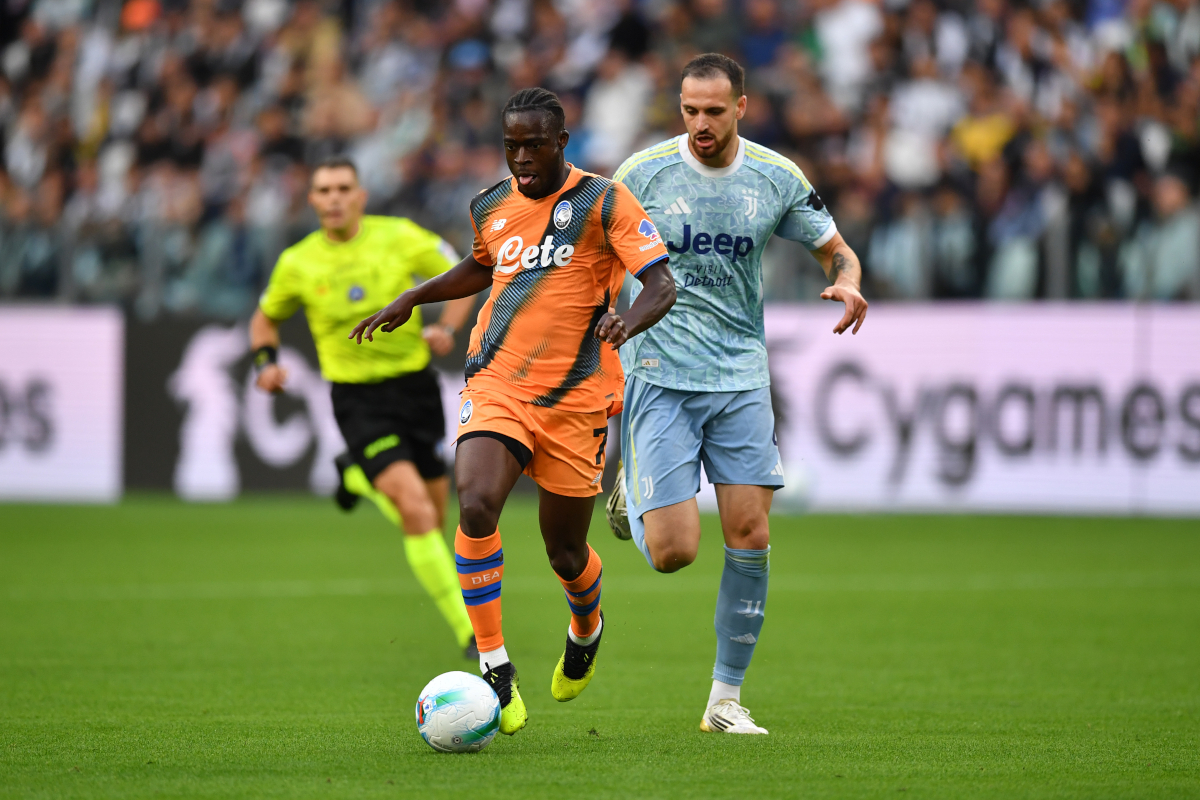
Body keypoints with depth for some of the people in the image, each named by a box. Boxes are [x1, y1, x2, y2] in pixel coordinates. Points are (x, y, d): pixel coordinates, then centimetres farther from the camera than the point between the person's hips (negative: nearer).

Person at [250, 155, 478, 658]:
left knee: (434, 517, 13)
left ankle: (358, 476, 44)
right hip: (358, 399, -3)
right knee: (416, 512, -22)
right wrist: (267, 360, -3)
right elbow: (266, 317, 16)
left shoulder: (399, 237, -5)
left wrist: (448, 328, -10)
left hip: (415, 387, 3)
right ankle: (466, 629, -17)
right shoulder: (297, 263, -3)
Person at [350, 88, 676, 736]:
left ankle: (586, 629, 44)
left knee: (565, 552, 7)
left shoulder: (603, 201, -6)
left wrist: (629, 319, -34)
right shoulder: (491, 207, 9)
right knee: (476, 508, -24)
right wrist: (412, 299, 21)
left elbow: (662, 284, -14)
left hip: (576, 400, -2)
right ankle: (494, 668, -17)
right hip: (497, 385, 3)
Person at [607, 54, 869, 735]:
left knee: (751, 536, -6)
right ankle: (634, 494, 27)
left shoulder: (778, 180, 1)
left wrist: (848, 284, -11)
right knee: (674, 552, -11)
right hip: (660, 378, -2)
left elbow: (837, 251, 12)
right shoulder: (644, 173, -5)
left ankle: (727, 698, 8)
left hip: (741, 376, 2)